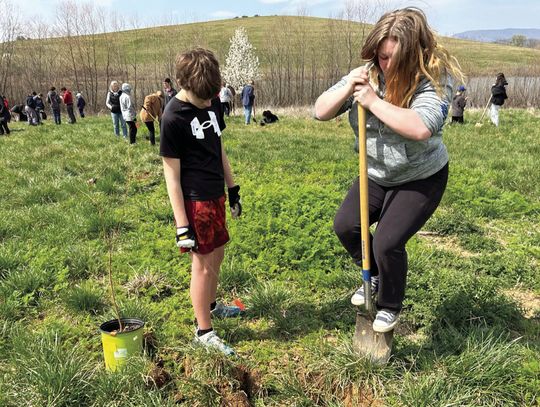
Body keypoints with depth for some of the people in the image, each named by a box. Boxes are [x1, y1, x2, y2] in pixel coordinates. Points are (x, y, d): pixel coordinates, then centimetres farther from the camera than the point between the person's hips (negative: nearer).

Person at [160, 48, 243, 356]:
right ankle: (204, 331, 18)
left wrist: (233, 189, 17)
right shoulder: (173, 118, -19)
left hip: (216, 195, 8)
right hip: (194, 200, -7)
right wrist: (182, 225, -18)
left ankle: (211, 305, 43)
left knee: (217, 254, 20)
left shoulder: (213, 102, 3)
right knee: (203, 264, 2)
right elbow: (172, 173, -17)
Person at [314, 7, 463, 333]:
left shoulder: (434, 79, -24)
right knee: (345, 225, 4)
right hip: (377, 175, 6)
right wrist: (346, 89, -26)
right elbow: (321, 111, -7)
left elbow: (421, 127, -42)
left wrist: (373, 101, -35)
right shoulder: (365, 76, -9)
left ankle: (391, 306, 17)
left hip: (421, 179, -6)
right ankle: (376, 276, 33)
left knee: (387, 242, -13)